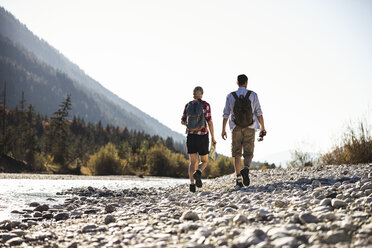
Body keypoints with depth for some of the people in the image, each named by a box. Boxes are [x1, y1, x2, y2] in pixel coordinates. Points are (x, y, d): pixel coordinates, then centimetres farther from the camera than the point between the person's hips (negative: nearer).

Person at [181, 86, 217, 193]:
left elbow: (182, 121, 8)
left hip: (191, 136, 3)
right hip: (202, 136, -3)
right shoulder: (205, 105, -6)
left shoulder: (188, 105, 4)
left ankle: (192, 184, -8)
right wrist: (213, 137, -3)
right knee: (204, 161, 11)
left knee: (193, 162, 9)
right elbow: (209, 122, -9)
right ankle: (198, 173, -22)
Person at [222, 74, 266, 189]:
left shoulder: (230, 96, 1)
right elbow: (259, 113, -2)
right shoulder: (253, 95, -1)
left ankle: (239, 180, 0)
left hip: (236, 129, 1)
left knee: (237, 155, 8)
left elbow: (226, 114, 2)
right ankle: (246, 169, -28)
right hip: (249, 128, -1)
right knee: (248, 154, 4)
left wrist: (223, 130, 8)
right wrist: (262, 127, 5)